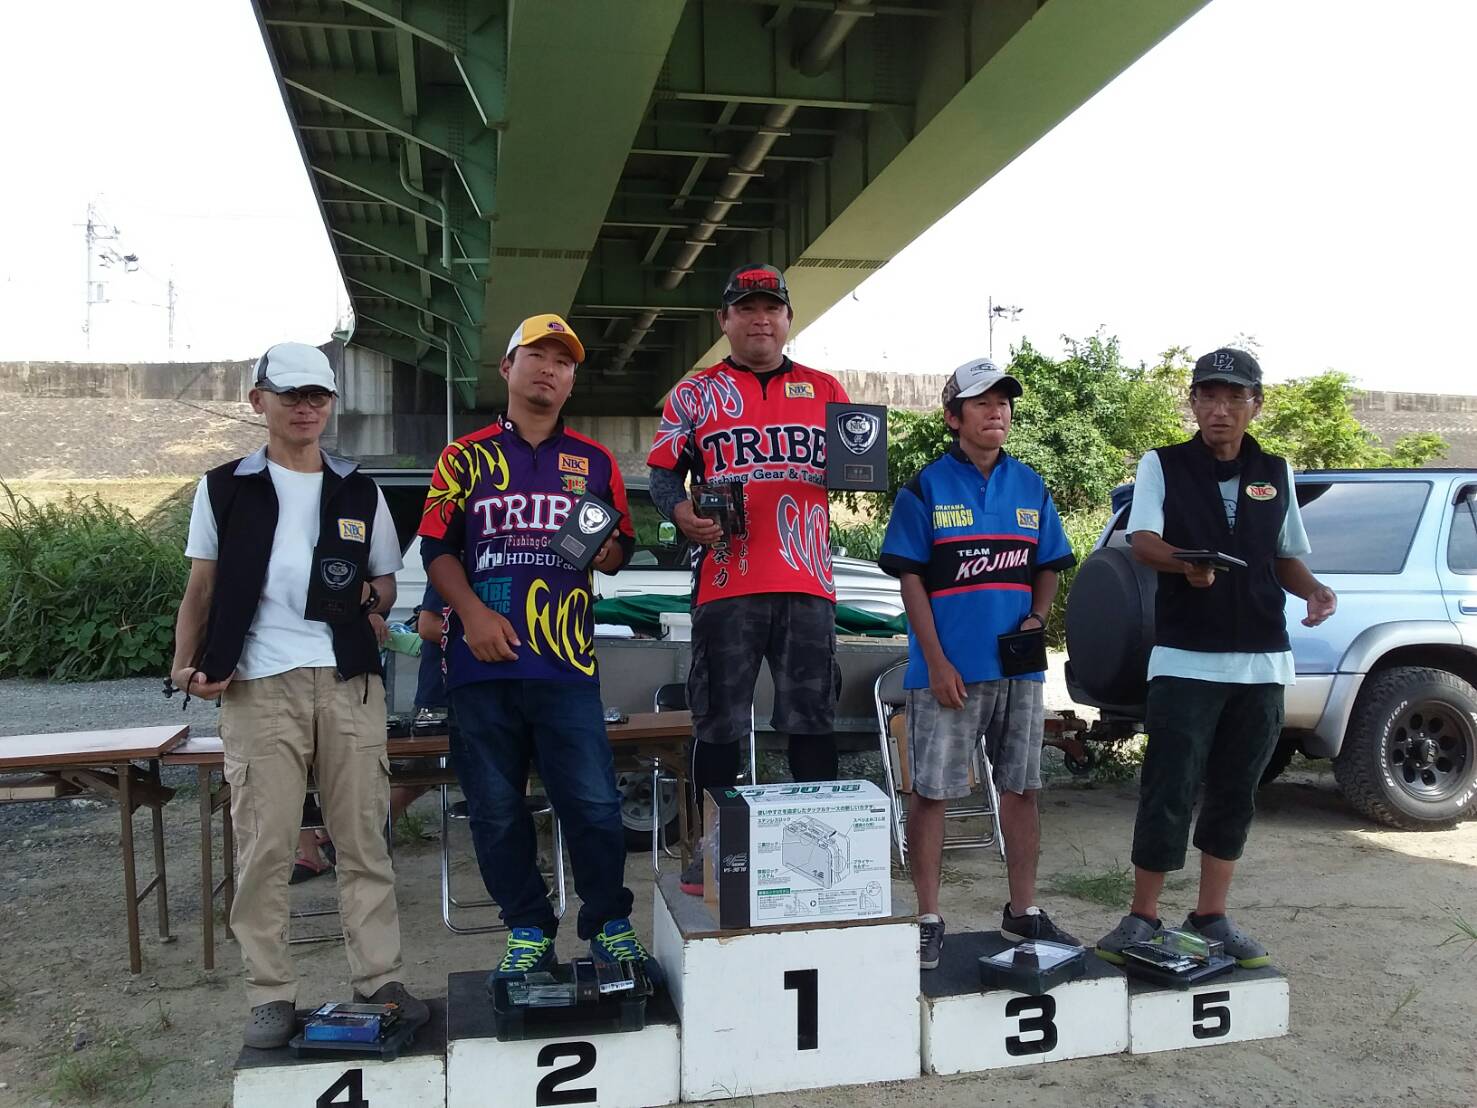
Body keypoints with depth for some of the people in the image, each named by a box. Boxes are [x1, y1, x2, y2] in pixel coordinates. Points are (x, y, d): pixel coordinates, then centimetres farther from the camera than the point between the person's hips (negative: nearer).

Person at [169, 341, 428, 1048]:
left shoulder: (359, 494, 14)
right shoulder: (224, 488, 10)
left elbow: (383, 584, 19)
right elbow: (201, 590, 11)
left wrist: (376, 608, -4)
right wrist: (188, 664, -4)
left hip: (349, 683, 2)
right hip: (259, 688, -1)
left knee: (364, 838, 5)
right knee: (264, 846, 0)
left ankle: (379, 980, 14)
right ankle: (271, 995, 11)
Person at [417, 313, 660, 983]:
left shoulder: (594, 462, 15)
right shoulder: (466, 457, 11)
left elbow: (621, 550, 17)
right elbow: (436, 547, 6)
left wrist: (608, 551, -7)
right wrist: (472, 612, -9)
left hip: (567, 662, 0)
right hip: (483, 657, 0)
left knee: (593, 803, -3)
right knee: (495, 809, 5)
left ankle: (610, 927, 13)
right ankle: (527, 933, 19)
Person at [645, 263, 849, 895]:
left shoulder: (824, 390, 15)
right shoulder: (694, 394, 9)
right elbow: (662, 472, 7)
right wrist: (681, 512, -13)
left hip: (807, 583, 2)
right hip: (726, 582, -2)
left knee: (812, 719, 6)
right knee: (718, 722, 3)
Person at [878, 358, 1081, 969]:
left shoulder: (1030, 485, 9)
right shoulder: (926, 487, -4)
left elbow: (1048, 565, 17)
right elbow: (911, 579, -6)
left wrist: (1038, 618, -3)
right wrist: (937, 662, -13)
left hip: (1019, 667, 5)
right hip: (948, 668, -4)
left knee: (1021, 788, 12)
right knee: (931, 793, 0)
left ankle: (1023, 911, 26)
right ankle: (928, 920, 12)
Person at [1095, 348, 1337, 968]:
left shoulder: (1275, 475, 12)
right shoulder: (1163, 466, 1)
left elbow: (1286, 558, 20)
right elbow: (1142, 541, -14)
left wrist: (1315, 591, -2)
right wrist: (1185, 562, -35)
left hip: (1262, 662, 4)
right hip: (1185, 660, -4)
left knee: (1235, 794, 10)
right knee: (1168, 793, -4)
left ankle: (1212, 916, 23)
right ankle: (1142, 917, 8)